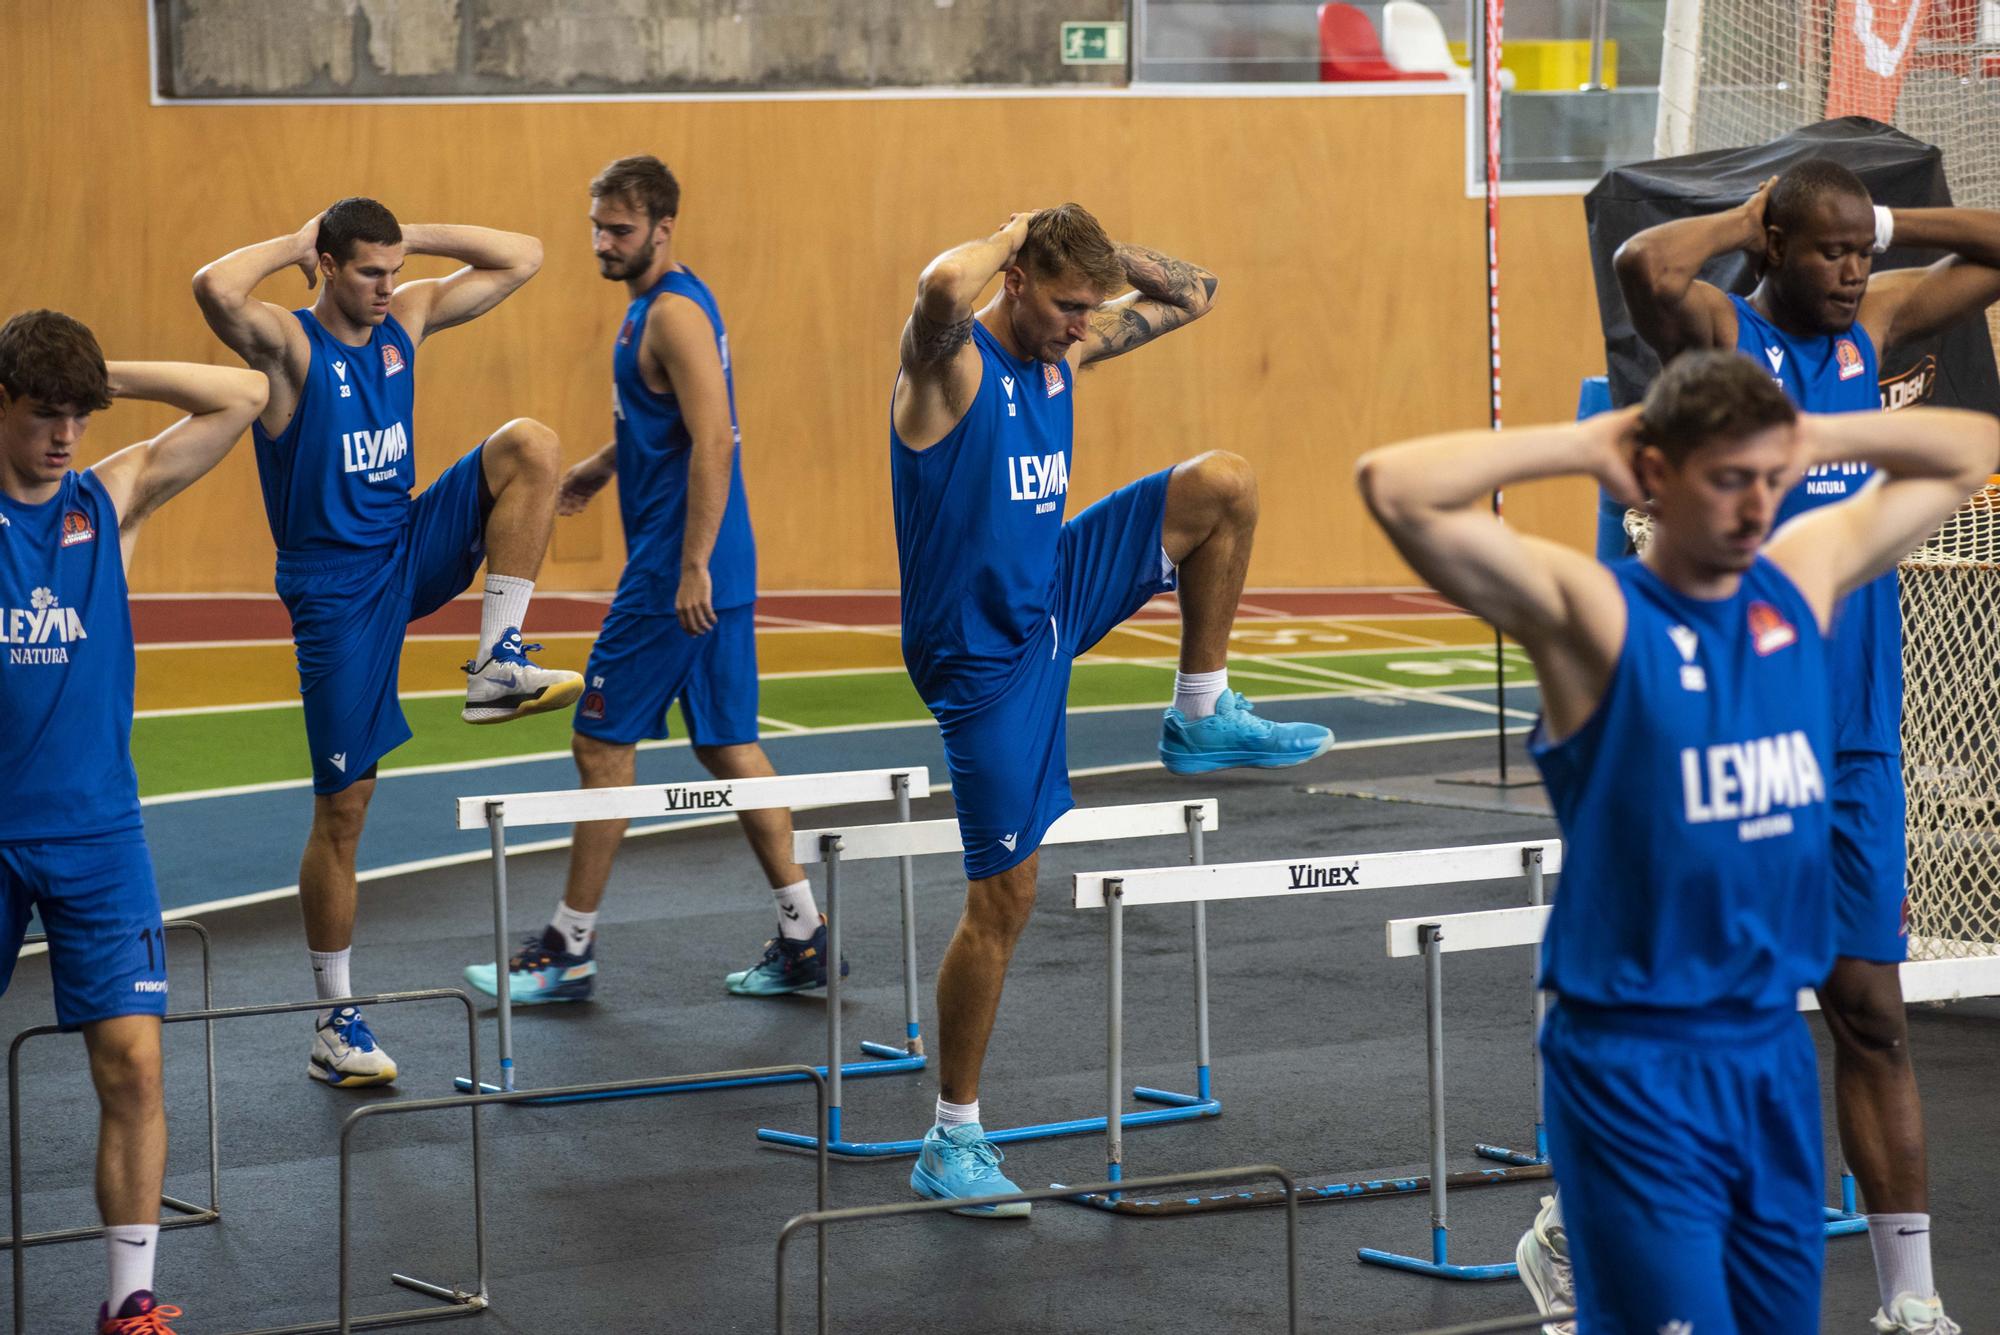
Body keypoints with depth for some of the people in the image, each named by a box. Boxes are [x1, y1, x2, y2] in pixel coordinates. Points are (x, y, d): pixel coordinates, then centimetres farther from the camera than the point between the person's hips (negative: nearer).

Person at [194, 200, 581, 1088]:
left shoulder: (405, 318, 3)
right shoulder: (287, 341, -15)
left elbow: (521, 259, 7)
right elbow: (215, 290, -38)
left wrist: (412, 237, -3)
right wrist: (292, 245, -21)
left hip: (413, 550, 6)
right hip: (335, 589, -6)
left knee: (529, 445, -18)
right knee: (343, 808, -3)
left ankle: (497, 664, -12)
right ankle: (335, 1022, 10)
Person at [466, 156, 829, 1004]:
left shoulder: (674, 315, -16)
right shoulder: (659, 306, 15)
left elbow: (712, 441, -23)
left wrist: (692, 568, -26)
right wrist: (601, 467, 27)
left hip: (675, 577, -10)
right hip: (713, 574, 10)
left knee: (603, 746, -2)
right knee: (728, 747, 11)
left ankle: (570, 950, 4)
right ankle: (802, 937, 11)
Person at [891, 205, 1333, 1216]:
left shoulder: (1067, 347, 1)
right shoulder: (951, 363, -21)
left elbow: (1193, 294, 12)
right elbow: (940, 288, -47)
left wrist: (1091, 247, -4)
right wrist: (1010, 236, -26)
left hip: (1059, 595, 8)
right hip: (984, 652, -7)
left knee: (1224, 485, -4)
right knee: (1004, 895, -5)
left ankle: (1201, 719, 10)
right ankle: (951, 1142, 7)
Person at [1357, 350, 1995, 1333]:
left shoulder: (1806, 575, 6)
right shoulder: (1589, 613, -11)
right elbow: (1395, 488, -23)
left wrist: (1814, 439, 5)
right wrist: (1585, 446, -13)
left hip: (1776, 1048, 6)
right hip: (1635, 1060, -6)